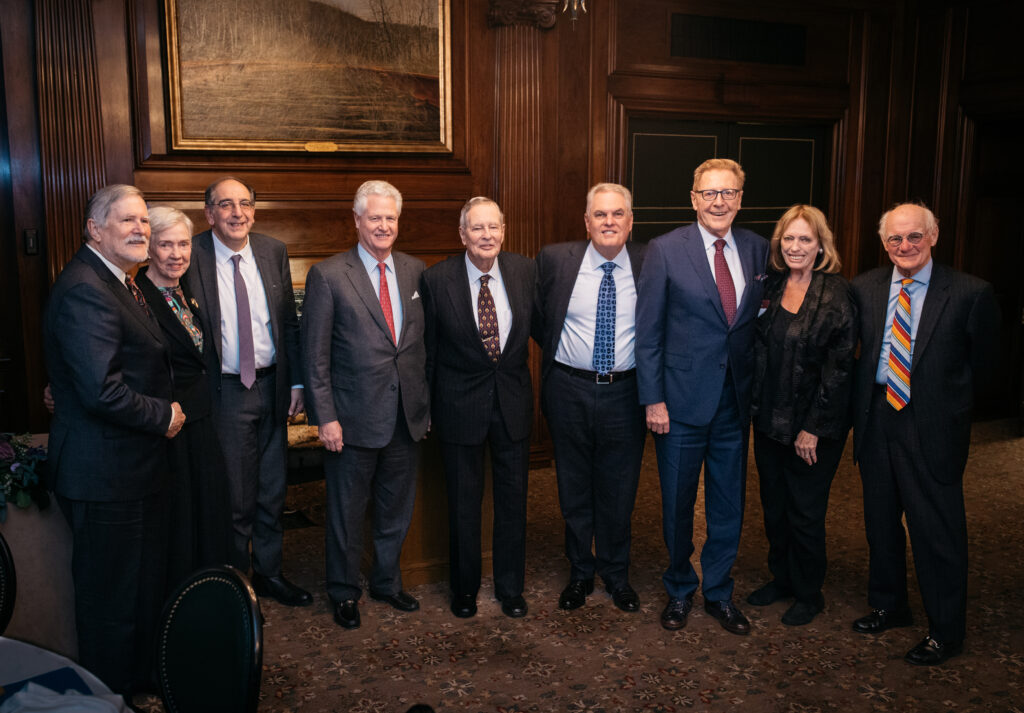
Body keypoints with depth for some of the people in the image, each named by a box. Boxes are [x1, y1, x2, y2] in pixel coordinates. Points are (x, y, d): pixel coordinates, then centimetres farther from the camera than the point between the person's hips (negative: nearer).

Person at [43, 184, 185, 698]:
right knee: (111, 595, 6)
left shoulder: (120, 283, 13)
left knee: (143, 583, 23)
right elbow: (103, 391, -29)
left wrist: (165, 412, 9)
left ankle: (140, 678, 41)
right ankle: (112, 694, 24)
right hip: (104, 477, -11)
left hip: (133, 468, 11)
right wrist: (164, 417, -15)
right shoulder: (85, 290, -21)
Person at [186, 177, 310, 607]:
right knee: (235, 495, 6)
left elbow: (289, 321, 8)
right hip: (225, 392, -4)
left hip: (271, 385, 4)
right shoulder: (192, 257, -9)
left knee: (273, 491, 16)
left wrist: (296, 381, 5)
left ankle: (268, 572, 33)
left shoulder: (273, 252, 3)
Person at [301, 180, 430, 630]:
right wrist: (325, 417, -11)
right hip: (354, 416, -4)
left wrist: (425, 402, 6)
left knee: (397, 508, 17)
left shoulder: (415, 271, 7)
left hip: (406, 415, 4)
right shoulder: (328, 275, -6)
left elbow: (424, 342, 10)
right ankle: (344, 592, 29)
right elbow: (316, 356, -7)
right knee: (347, 511, 10)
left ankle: (387, 582, 37)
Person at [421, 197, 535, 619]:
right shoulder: (437, 279, -10)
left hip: (513, 399, 2)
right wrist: (425, 404, 2)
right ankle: (464, 587, 32)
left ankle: (510, 587, 31)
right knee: (463, 503, 11)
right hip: (460, 404, -2)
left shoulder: (526, 271, -4)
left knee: (513, 498, 12)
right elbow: (427, 348, -2)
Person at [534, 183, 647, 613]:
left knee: (619, 492, 12)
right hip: (569, 391, 1)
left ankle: (617, 575, 33)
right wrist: (557, 352, 6)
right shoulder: (555, 260, -3)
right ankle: (580, 573, 33)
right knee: (574, 489, 14)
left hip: (625, 394, 0)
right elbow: (536, 316, 11)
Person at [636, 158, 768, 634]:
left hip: (736, 400, 3)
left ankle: (719, 593, 32)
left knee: (729, 504, 13)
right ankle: (680, 590, 32)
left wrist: (758, 389, 3)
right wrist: (653, 399, -10)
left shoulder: (758, 250, 4)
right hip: (682, 399, -3)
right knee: (678, 503, 10)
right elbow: (647, 331, -6)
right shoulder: (665, 251, -7)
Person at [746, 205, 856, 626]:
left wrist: (813, 428, -15)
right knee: (773, 504, 17)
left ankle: (808, 594, 27)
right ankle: (781, 578, 36)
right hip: (768, 417, 5)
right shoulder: (770, 286, 4)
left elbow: (839, 368, -14)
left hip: (813, 424, -5)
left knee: (805, 511, 7)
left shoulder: (836, 295, -13)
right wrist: (755, 406, 4)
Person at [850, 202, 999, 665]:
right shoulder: (865, 289, 2)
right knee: (880, 521, 18)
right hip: (876, 423, 5)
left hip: (931, 428, -4)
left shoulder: (970, 294, -10)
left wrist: (945, 403, 4)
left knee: (937, 531, 4)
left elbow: (981, 363, 1)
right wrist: (872, 401, 7)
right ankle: (888, 606, 38)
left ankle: (945, 631, 22)